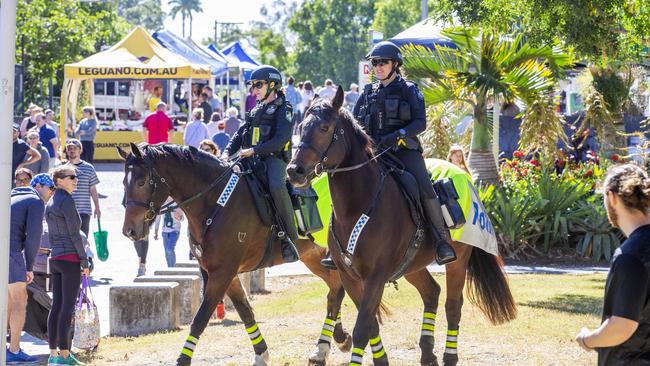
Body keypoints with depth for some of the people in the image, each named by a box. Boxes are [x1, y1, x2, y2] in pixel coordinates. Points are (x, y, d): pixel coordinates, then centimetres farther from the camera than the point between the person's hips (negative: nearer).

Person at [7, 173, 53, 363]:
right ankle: (14, 352, -2)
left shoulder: (14, 200, 29)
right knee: (20, 301, -1)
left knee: (8, 301, 17)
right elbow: (33, 235, -10)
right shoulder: (37, 202, 0)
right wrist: (29, 267, -3)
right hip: (10, 252, -9)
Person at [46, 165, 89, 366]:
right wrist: (85, 261, -9)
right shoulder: (67, 201, -11)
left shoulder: (50, 204, 15)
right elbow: (74, 234, -13)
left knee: (56, 306, 8)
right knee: (68, 306, -5)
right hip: (70, 258, -8)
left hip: (55, 258, 8)